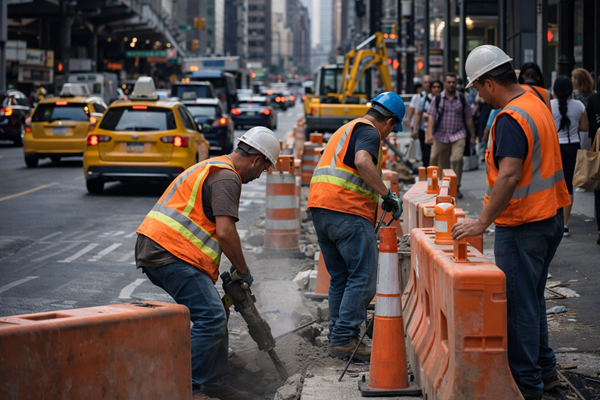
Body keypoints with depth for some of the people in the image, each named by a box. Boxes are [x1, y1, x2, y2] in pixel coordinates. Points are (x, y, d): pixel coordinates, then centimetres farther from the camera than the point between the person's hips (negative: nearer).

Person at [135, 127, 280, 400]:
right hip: (170, 254, -11)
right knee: (211, 318, -14)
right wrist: (243, 270, -5)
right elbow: (225, 232, -19)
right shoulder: (227, 178, -9)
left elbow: (215, 231, 33)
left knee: (213, 316, 12)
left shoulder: (212, 168, 26)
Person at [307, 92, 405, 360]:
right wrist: (387, 195, -19)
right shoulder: (369, 132, -3)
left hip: (320, 207, 10)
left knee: (340, 278, 16)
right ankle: (345, 339, -10)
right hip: (347, 211, -10)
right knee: (363, 278, -6)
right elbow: (362, 161, -23)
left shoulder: (346, 130, 28)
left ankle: (337, 336, 17)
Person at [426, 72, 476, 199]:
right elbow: (431, 117, -2)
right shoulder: (437, 99, 4)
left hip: (458, 135, -1)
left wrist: (472, 136, 10)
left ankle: (456, 187, -9)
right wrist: (430, 134, -15)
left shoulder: (463, 99, 5)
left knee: (457, 159, -20)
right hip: (441, 136, 1)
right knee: (443, 164, 8)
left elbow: (468, 118, 10)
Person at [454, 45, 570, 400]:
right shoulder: (537, 104, 11)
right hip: (550, 217, 10)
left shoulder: (511, 119, -21)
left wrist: (482, 223, -30)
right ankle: (545, 369, 28)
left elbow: (509, 175, -30)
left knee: (518, 303, -1)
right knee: (532, 297, 20)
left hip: (523, 224, -10)